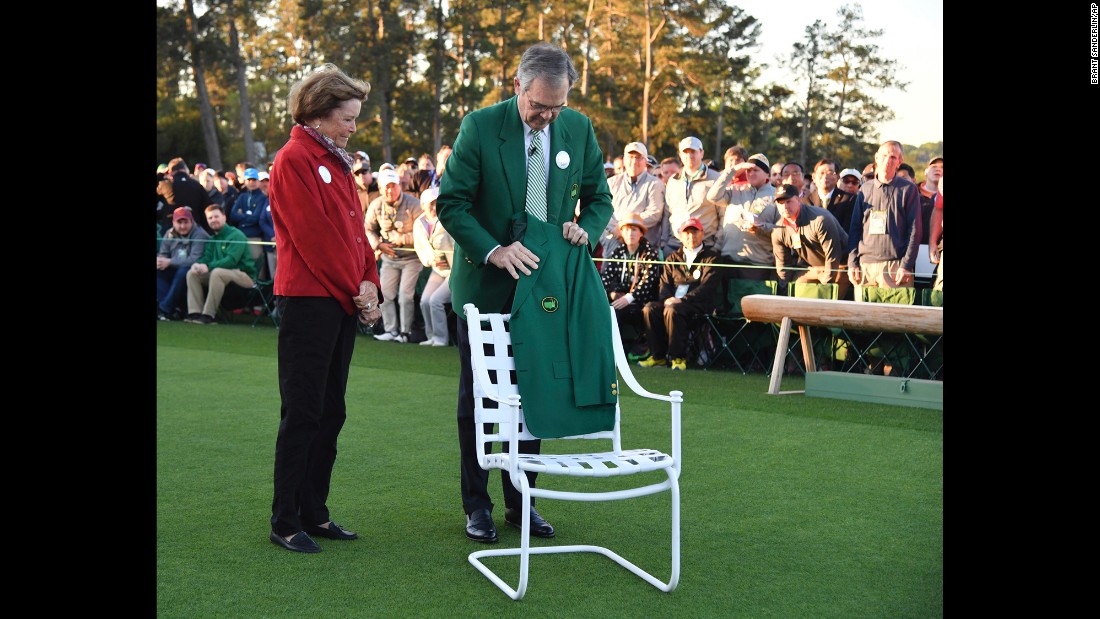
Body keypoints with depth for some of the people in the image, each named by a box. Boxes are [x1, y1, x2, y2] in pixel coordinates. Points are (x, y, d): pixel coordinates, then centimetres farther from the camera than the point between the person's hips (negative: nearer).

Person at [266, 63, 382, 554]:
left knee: (330, 412, 11)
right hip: (308, 301, -8)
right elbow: (313, 236, -15)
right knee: (302, 412, -4)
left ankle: (314, 512, 20)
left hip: (342, 301, 9)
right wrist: (357, 290, -10)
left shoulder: (337, 162, 17)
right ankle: (285, 522, 4)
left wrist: (369, 283, 1)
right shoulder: (293, 161, -10)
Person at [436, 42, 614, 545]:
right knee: (476, 400, 7)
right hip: (486, 285, -3)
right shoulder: (480, 126, -11)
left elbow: (599, 197, 9)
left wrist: (585, 229, -12)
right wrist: (493, 250, -23)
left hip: (546, 286, 3)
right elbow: (451, 202, -11)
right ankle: (477, 506, 18)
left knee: (534, 396, 9)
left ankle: (521, 502, 22)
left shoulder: (578, 129, 0)